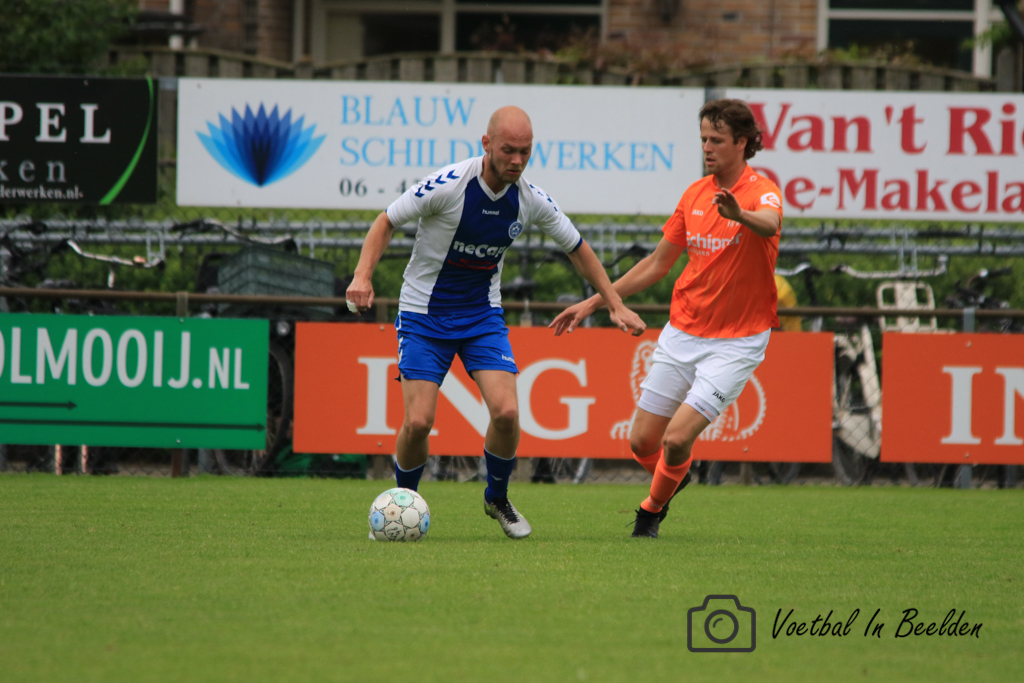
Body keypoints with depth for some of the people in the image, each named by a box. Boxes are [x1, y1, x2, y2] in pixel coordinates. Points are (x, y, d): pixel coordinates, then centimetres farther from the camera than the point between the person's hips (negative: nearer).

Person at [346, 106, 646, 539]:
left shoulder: (530, 201, -8)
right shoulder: (449, 184, -21)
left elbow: (577, 248, 8)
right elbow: (387, 222, -11)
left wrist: (615, 305, 6)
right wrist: (363, 275, -26)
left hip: (483, 316, 3)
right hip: (424, 314, -3)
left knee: (506, 412, -15)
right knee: (418, 421, -14)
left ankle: (497, 499, 13)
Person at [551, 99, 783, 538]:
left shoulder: (761, 192, -13)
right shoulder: (695, 194, 6)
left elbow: (769, 222, -39)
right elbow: (657, 264, 16)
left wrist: (740, 216, -63)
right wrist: (595, 301, 14)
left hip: (736, 342, -6)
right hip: (683, 332, 6)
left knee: (676, 439, -15)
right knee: (642, 441, 5)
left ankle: (653, 509, 15)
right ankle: (675, 477, 39)